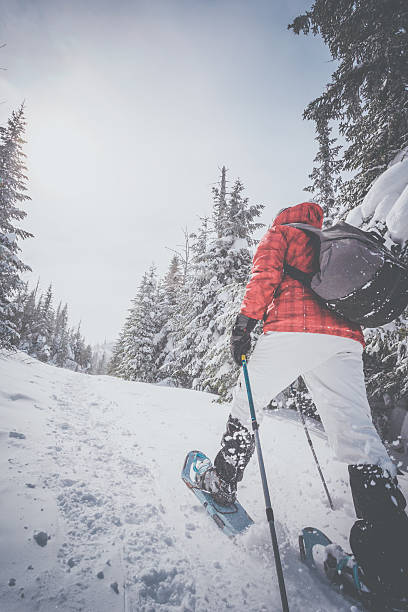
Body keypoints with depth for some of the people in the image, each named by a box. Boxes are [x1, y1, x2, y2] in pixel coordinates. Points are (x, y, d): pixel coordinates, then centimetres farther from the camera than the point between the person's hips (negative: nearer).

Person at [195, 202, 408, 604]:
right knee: (356, 436, 2)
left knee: (245, 404, 13)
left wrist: (244, 323, -4)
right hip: (344, 339, 6)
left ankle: (222, 482, 24)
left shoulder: (279, 234, 18)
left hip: (290, 332, -5)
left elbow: (266, 275, -2)